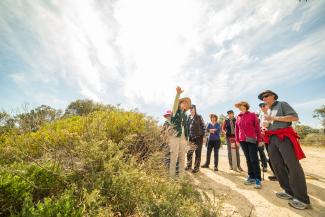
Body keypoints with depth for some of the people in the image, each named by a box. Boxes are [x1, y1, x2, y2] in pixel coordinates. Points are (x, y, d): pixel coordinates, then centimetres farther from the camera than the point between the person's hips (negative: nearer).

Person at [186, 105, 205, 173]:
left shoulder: (199, 117, -4)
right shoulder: (188, 117, 8)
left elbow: (203, 126, -3)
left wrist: (202, 136, -7)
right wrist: (188, 136, 7)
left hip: (198, 137, -4)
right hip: (191, 138, 4)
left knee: (198, 153, 4)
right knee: (189, 152, 9)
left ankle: (196, 167, 18)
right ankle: (189, 165, 27)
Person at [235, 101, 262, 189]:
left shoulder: (252, 115, 1)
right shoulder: (238, 117, 11)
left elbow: (257, 127, -2)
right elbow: (237, 129, 12)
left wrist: (259, 140, -5)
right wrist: (237, 139, 8)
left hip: (252, 140, -4)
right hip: (242, 140, 4)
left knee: (254, 159, -4)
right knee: (248, 158, 9)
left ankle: (258, 179, 5)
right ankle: (251, 177, 19)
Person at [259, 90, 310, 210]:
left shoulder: (282, 104, 5)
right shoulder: (268, 111, 23)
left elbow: (295, 117, -7)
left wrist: (274, 118, -11)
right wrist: (265, 129, 7)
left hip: (284, 137, -7)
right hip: (272, 139, 7)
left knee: (292, 166, -8)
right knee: (277, 165, 4)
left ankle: (302, 199, 1)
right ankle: (289, 192, 14)